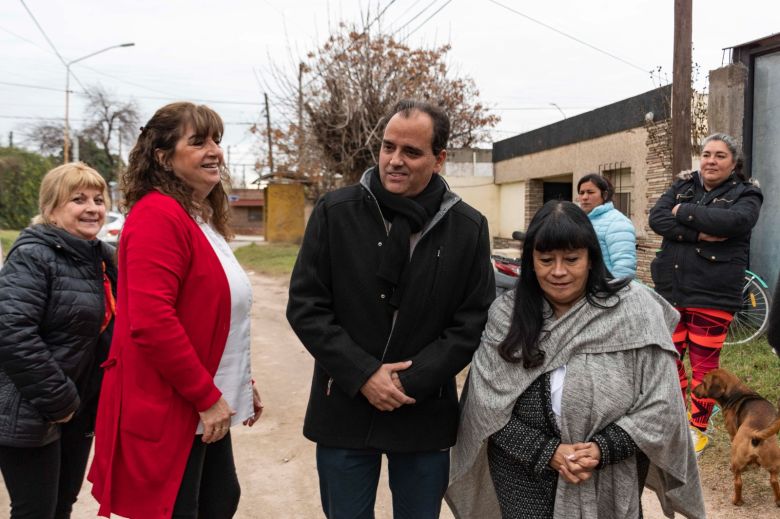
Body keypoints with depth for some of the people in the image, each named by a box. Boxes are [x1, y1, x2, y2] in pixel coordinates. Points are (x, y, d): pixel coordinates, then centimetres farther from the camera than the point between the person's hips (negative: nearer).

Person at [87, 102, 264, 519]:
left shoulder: (205, 219, 13)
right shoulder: (158, 215, -18)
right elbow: (151, 322, -27)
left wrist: (241, 382, 14)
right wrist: (207, 396, -20)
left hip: (206, 407, 9)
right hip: (167, 411, -9)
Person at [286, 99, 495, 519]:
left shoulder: (468, 228, -3)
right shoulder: (334, 212, -5)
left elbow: (474, 321, -3)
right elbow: (305, 306, -5)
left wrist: (411, 381, -13)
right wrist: (362, 375, -14)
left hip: (425, 415, 1)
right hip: (344, 409, 0)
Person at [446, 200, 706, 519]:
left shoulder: (634, 311, -10)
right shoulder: (506, 315, -6)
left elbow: (659, 406, -9)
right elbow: (487, 408, -8)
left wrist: (602, 450, -19)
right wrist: (548, 452, -17)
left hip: (608, 488, -1)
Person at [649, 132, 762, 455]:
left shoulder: (745, 194, 1)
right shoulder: (683, 186, 11)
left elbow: (733, 221, -22)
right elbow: (657, 218, -6)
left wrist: (683, 212, -13)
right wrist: (698, 234, -19)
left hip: (713, 295, -4)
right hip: (671, 289, 4)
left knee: (704, 363, 4)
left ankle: (698, 429, 20)